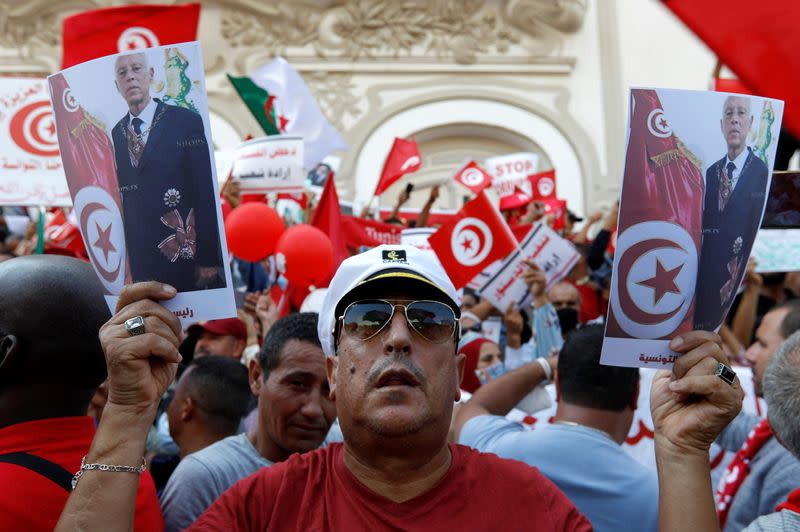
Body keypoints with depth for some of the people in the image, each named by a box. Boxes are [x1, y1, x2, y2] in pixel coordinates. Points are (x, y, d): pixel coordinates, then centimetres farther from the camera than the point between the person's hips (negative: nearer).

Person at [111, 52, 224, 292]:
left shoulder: (186, 121, -5)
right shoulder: (117, 132, 10)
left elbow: (206, 193, -9)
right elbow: (123, 195, 11)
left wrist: (208, 259, -13)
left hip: (186, 253, -4)